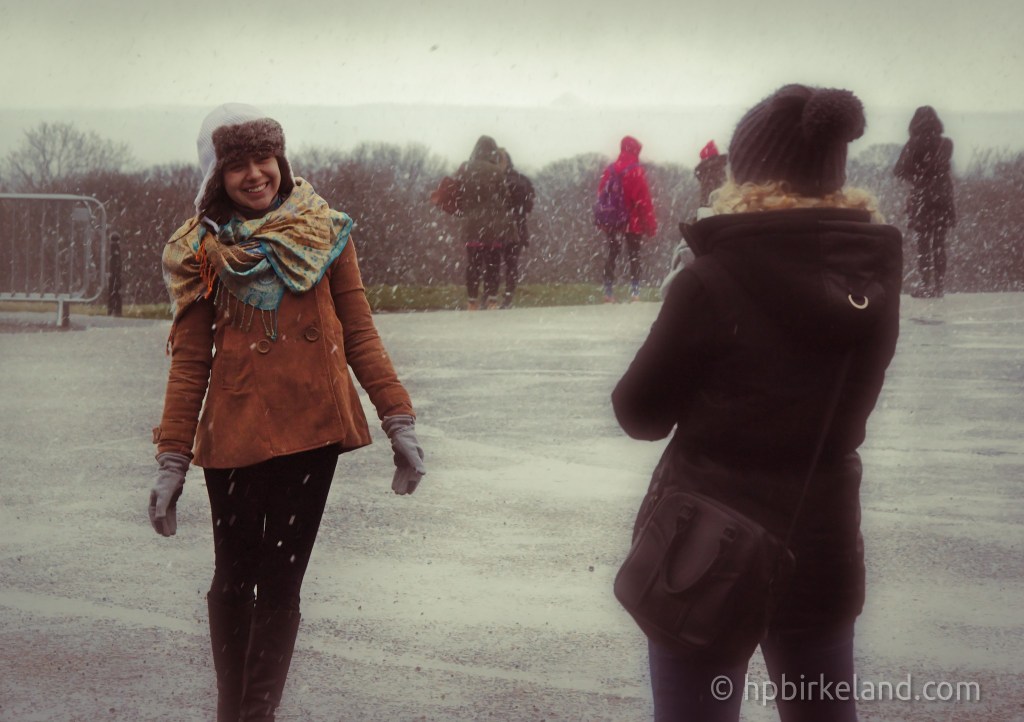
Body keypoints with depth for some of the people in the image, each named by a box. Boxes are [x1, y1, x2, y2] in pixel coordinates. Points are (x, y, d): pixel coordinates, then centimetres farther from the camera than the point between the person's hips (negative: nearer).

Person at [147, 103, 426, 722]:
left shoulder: (324, 233, 4)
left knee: (281, 582, 2)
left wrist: (400, 421, 1)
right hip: (233, 434, 0)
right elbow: (189, 361, 4)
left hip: (313, 429, 0)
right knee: (234, 580, 5)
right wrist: (172, 460, 1)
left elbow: (360, 334, 7)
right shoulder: (202, 251, 2)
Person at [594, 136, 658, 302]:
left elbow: (601, 195, 6)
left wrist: (603, 221, 15)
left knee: (612, 255, 11)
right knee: (634, 256, 4)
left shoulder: (610, 170, 2)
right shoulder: (636, 171, -14)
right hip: (633, 222, -4)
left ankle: (608, 292, 8)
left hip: (612, 222, 4)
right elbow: (644, 200, -14)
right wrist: (650, 224, -8)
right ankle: (634, 292, -1)